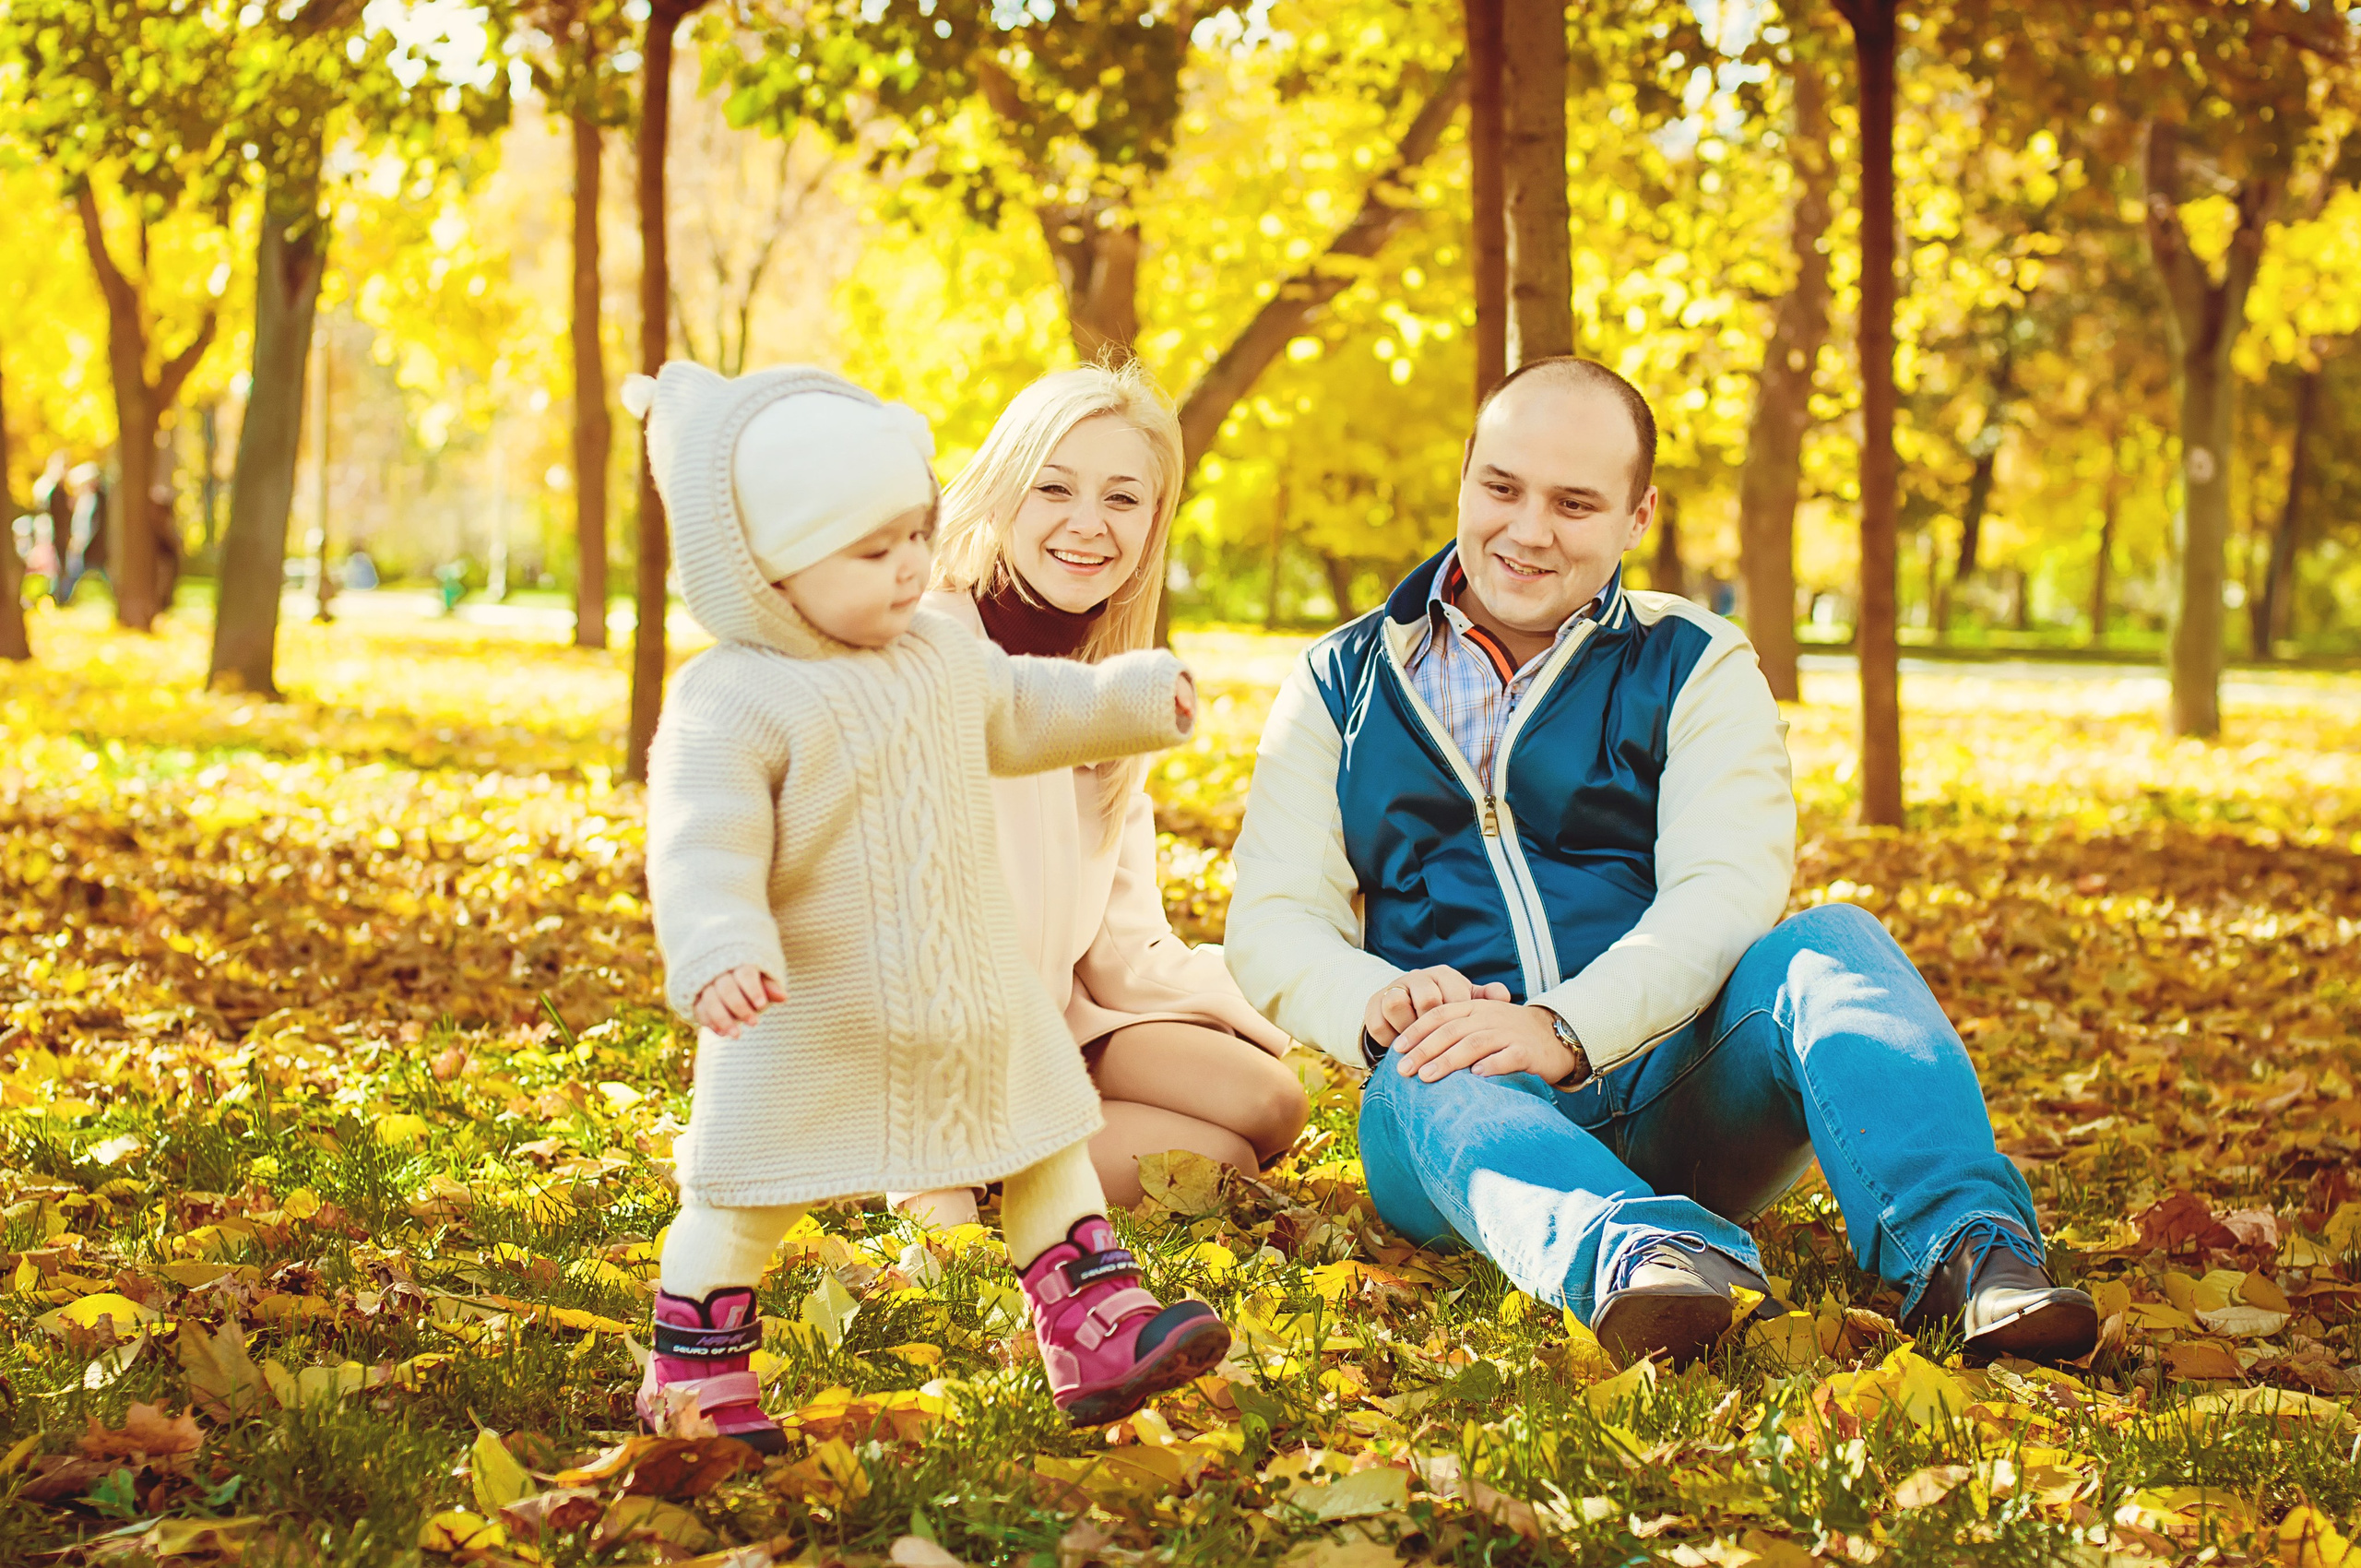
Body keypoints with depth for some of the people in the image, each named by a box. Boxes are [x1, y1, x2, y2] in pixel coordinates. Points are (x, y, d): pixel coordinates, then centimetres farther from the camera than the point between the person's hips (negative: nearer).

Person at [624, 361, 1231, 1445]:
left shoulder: (937, 654, 6)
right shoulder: (733, 701, -19)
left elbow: (1018, 708, 26)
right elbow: (703, 842, -28)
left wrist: (1132, 696, 28)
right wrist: (716, 948, -44)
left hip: (967, 985, 7)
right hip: (808, 1019, -6)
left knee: (1048, 1149, 12)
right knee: (745, 1194, 1)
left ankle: (1098, 1331, 22)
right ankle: (694, 1378, 17)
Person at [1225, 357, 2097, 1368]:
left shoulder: (1695, 669, 11)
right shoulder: (1343, 685, 16)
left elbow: (1723, 897, -6)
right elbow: (1270, 924, 7)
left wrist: (1565, 1027, -26)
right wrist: (1378, 1006, -18)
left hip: (1669, 1090, 0)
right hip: (1475, 1093, 0)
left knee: (1832, 945, -26)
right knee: (1423, 1088, -35)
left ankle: (1962, 1244, -51)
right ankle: (1628, 1254, -66)